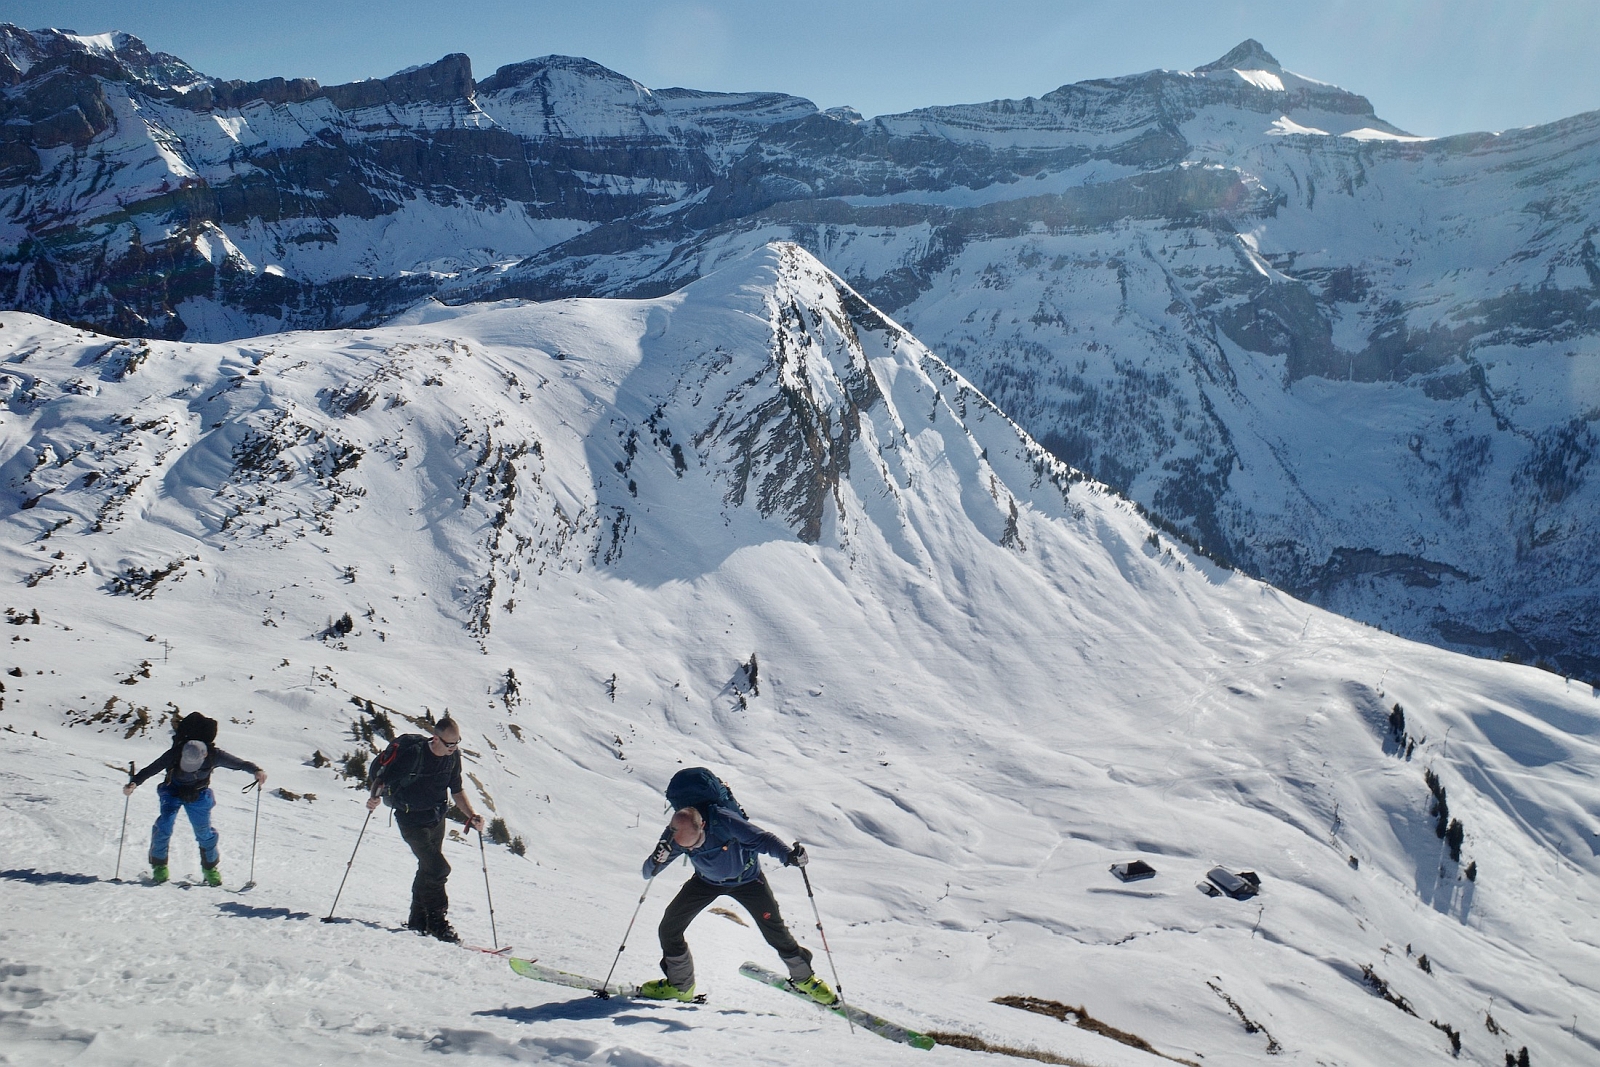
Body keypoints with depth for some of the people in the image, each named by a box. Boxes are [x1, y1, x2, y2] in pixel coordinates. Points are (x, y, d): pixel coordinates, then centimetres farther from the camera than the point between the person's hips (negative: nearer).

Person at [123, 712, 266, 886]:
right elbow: (151, 769, -31)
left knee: (204, 831, 0)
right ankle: (159, 865, 2)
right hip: (173, 791, -1)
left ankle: (210, 867, 21)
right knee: (164, 825, -16)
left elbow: (238, 763, -23)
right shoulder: (175, 754, -32)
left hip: (199, 795, 1)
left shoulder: (214, 755, -30)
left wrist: (256, 770, -38)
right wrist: (134, 783, -44)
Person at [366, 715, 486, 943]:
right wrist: (375, 796, -34)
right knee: (437, 869, -16)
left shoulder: (452, 756, -5)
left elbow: (456, 791, 6)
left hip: (437, 819, 7)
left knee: (428, 869, 16)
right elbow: (382, 777, -15)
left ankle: (418, 921, 30)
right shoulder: (412, 753, -24)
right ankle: (437, 924, -6)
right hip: (412, 820, -7)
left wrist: (472, 816, -5)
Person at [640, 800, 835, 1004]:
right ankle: (680, 984, 18)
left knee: (775, 931, -2)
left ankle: (804, 978, 24)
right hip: (707, 881, 3)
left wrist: (788, 855, -51)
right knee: (669, 927, -5)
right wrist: (657, 860, -46)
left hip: (746, 879, -3)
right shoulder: (673, 835, -27)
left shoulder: (724, 821, -39)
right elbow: (648, 873, -22)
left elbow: (763, 839, -33)